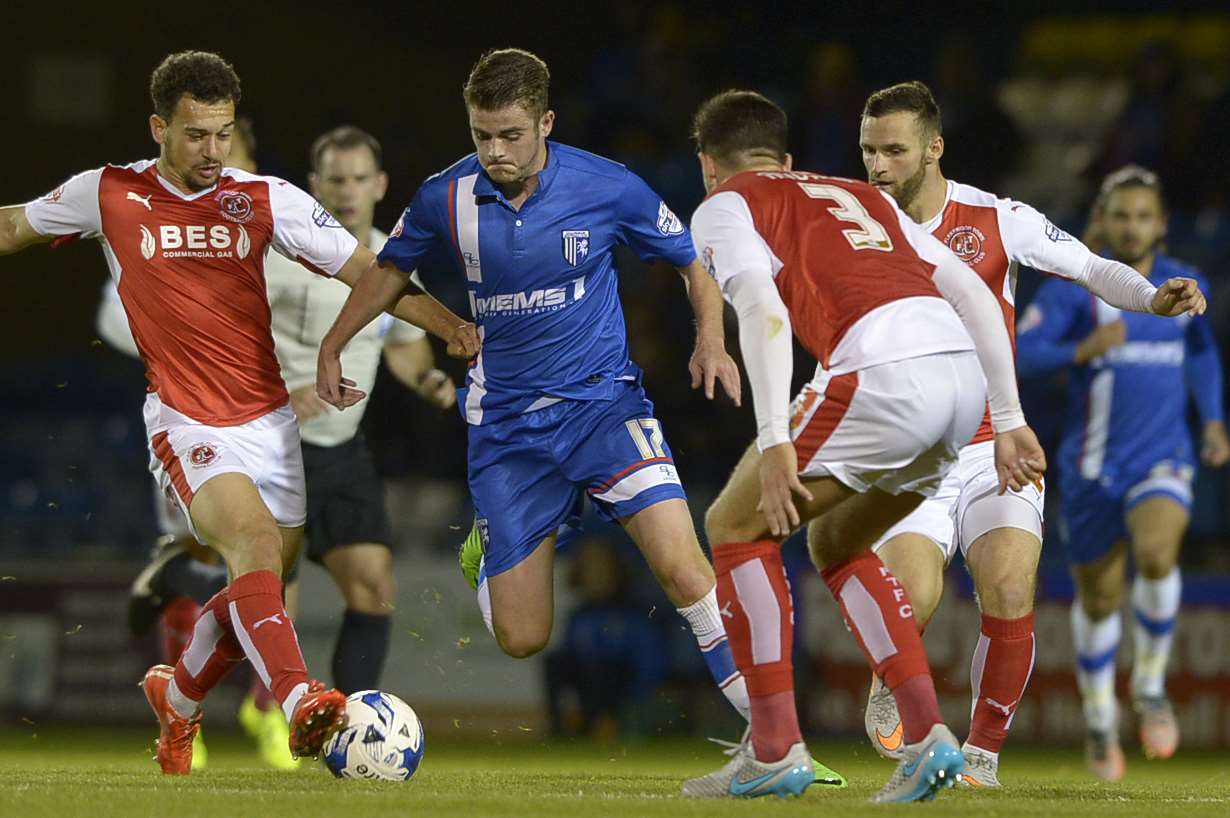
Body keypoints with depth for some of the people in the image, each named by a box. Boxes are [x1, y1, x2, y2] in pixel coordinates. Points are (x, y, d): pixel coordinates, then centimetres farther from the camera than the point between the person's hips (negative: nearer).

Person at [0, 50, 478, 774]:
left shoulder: (264, 199, 0)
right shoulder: (109, 195, -1)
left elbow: (366, 270, 0)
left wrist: (453, 326, -11)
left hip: (269, 419, 4)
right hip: (187, 424, -4)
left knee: (261, 592, 10)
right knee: (255, 542, -29)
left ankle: (178, 697, 37)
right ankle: (300, 699, -46)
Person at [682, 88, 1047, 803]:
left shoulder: (726, 206, 15)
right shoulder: (863, 197, 34)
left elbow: (762, 312, -5)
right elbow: (975, 296, 25)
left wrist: (774, 442, -13)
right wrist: (1009, 420, 23)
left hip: (886, 370, -7)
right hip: (962, 369, 7)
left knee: (736, 527, 11)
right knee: (836, 542, 26)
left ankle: (775, 750, 8)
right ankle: (928, 737, 14)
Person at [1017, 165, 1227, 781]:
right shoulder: (1073, 287, -6)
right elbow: (1020, 354, -13)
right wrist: (1084, 349, -28)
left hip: (1162, 460, 0)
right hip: (1092, 467, 0)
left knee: (1157, 552, -29)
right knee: (1098, 597, 9)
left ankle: (1150, 685, -9)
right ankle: (1100, 722, 33)